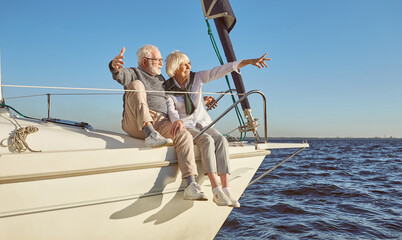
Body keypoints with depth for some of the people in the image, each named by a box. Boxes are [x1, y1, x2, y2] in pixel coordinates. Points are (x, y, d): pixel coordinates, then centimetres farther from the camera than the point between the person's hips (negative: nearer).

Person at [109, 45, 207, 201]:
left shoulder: (161, 79, 32)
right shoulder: (134, 73, 15)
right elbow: (120, 75, -10)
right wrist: (115, 66, -36)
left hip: (161, 122, 4)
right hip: (135, 123, -3)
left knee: (184, 135, -25)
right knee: (136, 85, -24)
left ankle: (191, 186, -35)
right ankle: (151, 136, -39)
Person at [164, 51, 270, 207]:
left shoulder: (197, 78, 4)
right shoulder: (167, 89, -3)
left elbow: (221, 70, -3)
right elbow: (170, 110, -17)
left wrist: (248, 61, -10)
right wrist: (177, 121, -41)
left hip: (203, 123, 4)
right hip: (185, 127, -3)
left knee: (221, 140, -27)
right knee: (207, 140, -33)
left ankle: (226, 189, -32)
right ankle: (216, 190, -38)